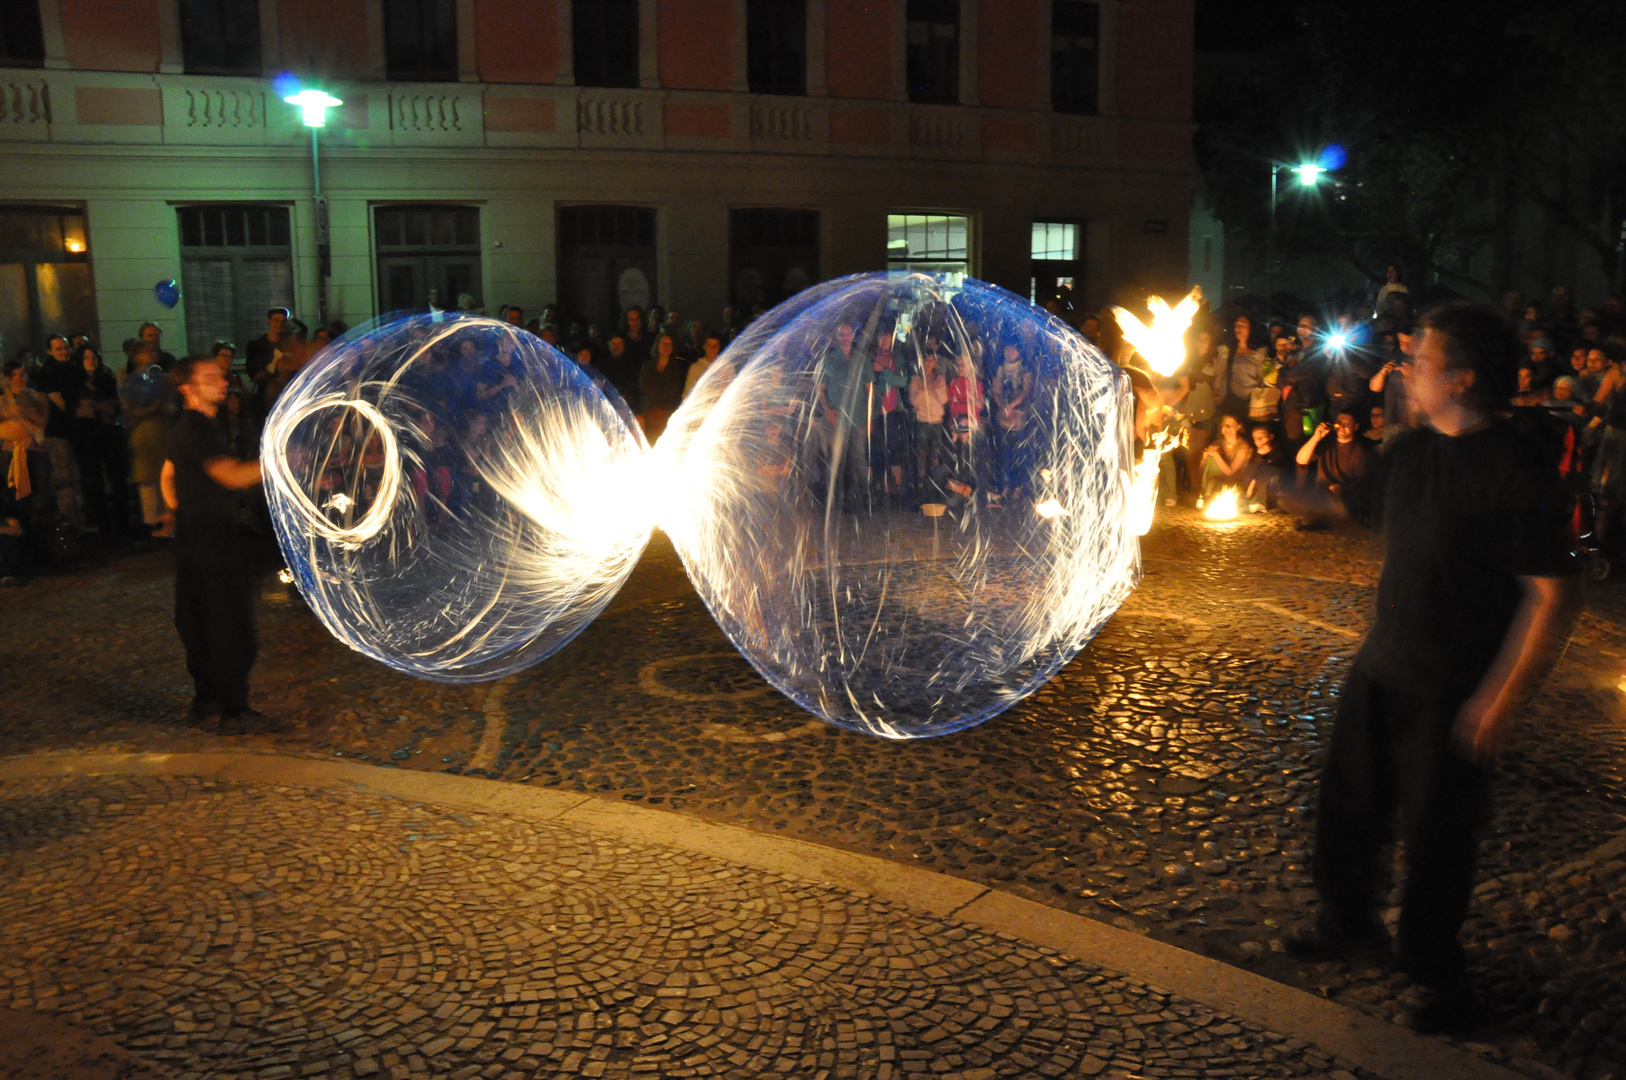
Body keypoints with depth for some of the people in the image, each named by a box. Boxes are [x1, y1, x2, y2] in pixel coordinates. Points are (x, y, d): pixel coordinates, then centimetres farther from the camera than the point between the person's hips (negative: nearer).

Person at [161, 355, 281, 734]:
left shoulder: (187, 427, 15)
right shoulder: (199, 429, -18)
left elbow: (168, 475, 26)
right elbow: (232, 475, -29)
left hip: (193, 536, 11)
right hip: (213, 538, -11)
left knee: (199, 622, 16)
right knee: (229, 625, -7)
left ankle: (205, 697, 25)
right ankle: (234, 711, -3)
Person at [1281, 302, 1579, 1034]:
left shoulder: (1516, 471, -20)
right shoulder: (1413, 451, 3)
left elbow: (1554, 595, -20)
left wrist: (1503, 699, -21)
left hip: (1454, 695, -7)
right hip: (1381, 670, 7)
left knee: (1435, 836, 7)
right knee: (1346, 807, 18)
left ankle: (1435, 973, 30)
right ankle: (1347, 925, 43)